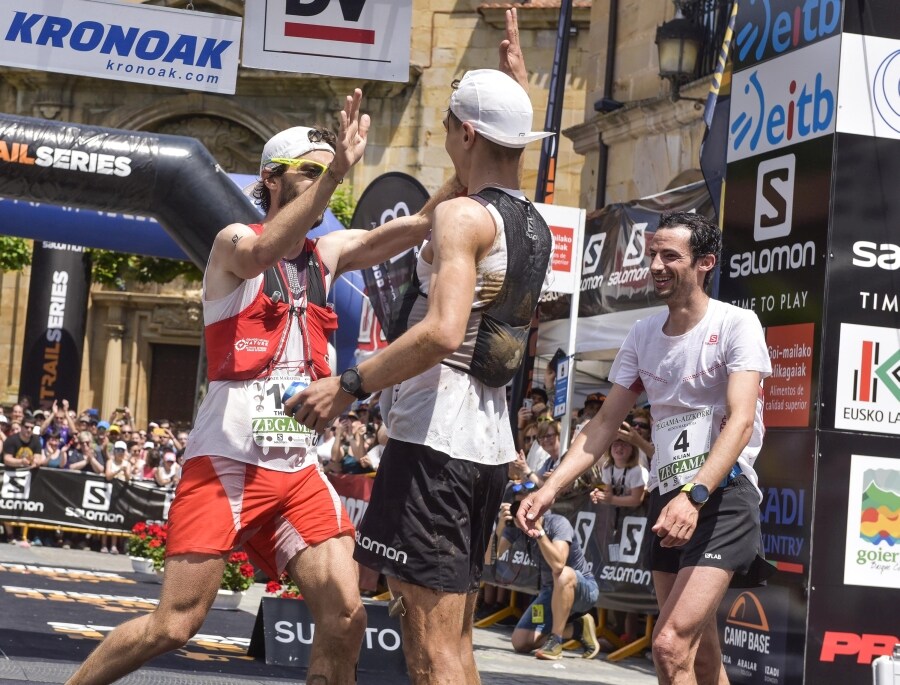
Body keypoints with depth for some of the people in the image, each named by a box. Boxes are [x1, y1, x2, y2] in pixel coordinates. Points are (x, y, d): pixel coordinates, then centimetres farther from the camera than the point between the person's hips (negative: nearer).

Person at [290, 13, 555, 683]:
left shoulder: (463, 215, -12)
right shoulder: (537, 225, 13)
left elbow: (442, 332, -26)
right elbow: (513, 161, 38)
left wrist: (351, 385, -20)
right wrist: (515, 76, 43)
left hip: (436, 438, -9)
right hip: (493, 442, 9)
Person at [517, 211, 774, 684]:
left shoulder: (736, 324, -9)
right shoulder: (643, 334, 10)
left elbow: (741, 422, -20)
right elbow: (605, 424, 12)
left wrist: (695, 496, -34)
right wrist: (550, 488, -1)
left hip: (723, 493, -7)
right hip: (668, 498, 7)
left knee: (670, 645, -20)